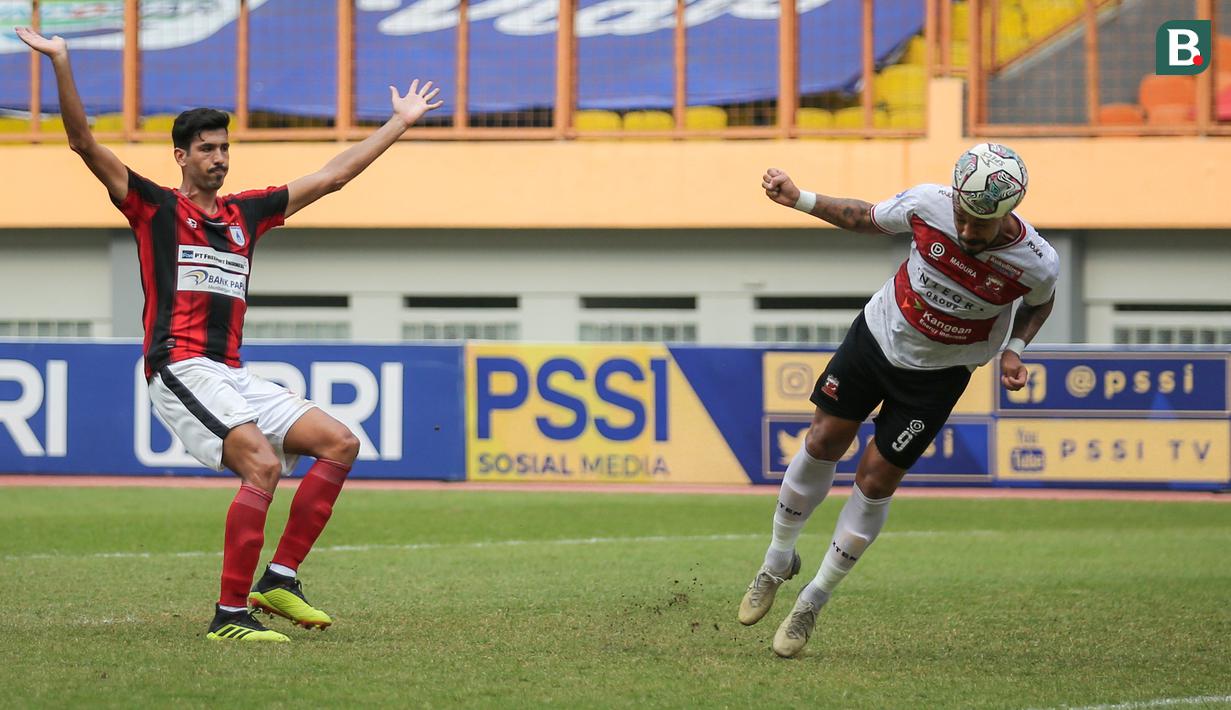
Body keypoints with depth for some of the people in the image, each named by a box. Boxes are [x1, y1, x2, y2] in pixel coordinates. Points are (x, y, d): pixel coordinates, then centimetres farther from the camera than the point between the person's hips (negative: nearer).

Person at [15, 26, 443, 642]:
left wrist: (399, 124, 30)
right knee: (262, 464, -25)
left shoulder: (246, 214, 19)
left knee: (340, 443, -2)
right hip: (180, 371, -7)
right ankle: (230, 615, -22)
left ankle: (279, 579, 0)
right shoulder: (155, 208, 4)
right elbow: (84, 144, -6)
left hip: (233, 375, 7)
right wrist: (60, 64, -16)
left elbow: (331, 177, 27)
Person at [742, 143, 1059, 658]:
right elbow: (867, 219, -2)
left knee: (876, 481, -1)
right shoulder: (927, 203, -25)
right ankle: (778, 562, 30)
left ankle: (814, 600, 17)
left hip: (937, 375, -2)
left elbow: (1039, 303, 0)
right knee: (823, 443, 6)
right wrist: (799, 200, -7)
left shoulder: (1037, 263, -27)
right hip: (878, 333, 2)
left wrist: (1013, 350, -13)